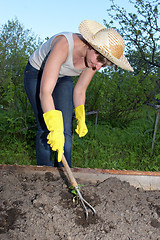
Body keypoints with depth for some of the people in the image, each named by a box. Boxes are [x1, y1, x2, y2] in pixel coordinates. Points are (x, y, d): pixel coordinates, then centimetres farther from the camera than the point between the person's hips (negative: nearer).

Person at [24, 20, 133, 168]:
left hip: (63, 79, 5)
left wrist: (81, 119, 2)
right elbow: (45, 92, -44)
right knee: (46, 127, -11)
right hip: (37, 74, -4)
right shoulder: (64, 45, -39)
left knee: (65, 129, -4)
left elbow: (80, 90, -5)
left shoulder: (95, 59, -19)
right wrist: (55, 129, -48)